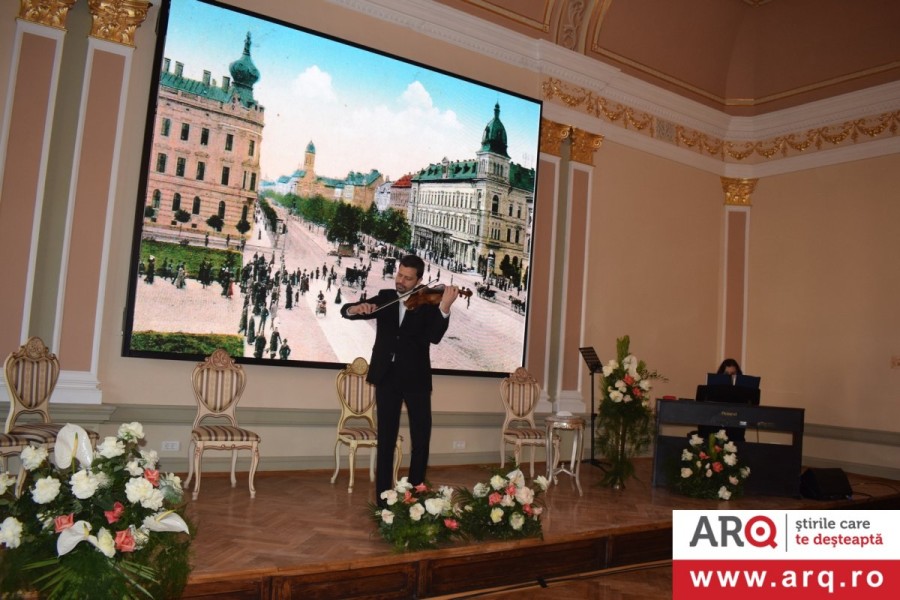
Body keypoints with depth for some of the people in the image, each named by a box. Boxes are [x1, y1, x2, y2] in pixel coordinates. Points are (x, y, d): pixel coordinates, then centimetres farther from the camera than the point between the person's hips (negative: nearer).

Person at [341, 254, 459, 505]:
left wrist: (445, 307, -34)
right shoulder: (385, 297, 5)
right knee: (386, 439, 7)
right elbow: (345, 310, 0)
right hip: (387, 376, 2)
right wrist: (357, 308, -23)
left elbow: (434, 337, -19)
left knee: (421, 439, 1)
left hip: (416, 378, -1)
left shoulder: (428, 304, -3)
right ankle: (383, 497, 15)